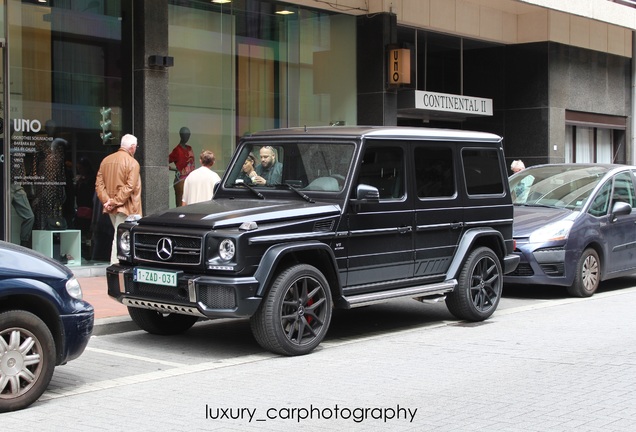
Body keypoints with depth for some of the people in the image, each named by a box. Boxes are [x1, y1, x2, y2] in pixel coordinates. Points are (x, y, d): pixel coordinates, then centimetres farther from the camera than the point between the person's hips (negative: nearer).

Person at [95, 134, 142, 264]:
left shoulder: (106, 160, 9)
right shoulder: (132, 163, -11)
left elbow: (99, 184, 3)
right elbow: (129, 187, -20)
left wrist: (106, 201, -5)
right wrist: (115, 202, -17)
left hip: (111, 208, 7)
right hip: (124, 206, -7)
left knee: (119, 235, 17)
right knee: (119, 238, -6)